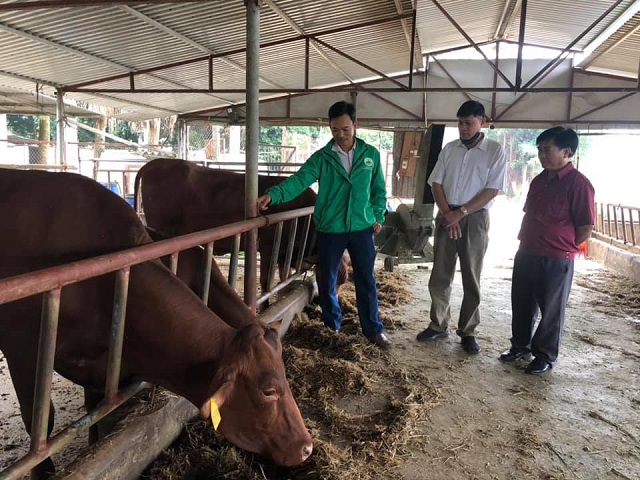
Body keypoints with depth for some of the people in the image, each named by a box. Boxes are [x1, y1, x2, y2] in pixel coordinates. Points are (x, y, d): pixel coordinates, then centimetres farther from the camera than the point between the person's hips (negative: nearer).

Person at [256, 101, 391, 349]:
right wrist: (273, 194, -30)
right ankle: (332, 326, 31)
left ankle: (374, 329, 24)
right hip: (329, 229, 0)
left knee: (366, 280, 9)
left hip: (362, 228, 1)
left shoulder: (371, 154, 2)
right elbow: (299, 180, -15)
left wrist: (378, 216, 3)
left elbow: (379, 189, 10)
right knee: (327, 280, 10)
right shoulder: (322, 157, -4)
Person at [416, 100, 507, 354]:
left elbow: (492, 190, -9)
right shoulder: (449, 148, 8)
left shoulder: (495, 151, -2)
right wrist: (446, 212, -9)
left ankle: (468, 332, 16)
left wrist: (461, 213, -15)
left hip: (475, 219, -3)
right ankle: (438, 325, 20)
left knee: (471, 279, 4)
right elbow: (436, 183, 5)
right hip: (446, 217, 3)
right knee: (439, 275, 7)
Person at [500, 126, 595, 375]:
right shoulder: (538, 181, 10)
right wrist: (524, 240, 12)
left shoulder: (578, 183, -13)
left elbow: (585, 228, -12)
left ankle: (545, 355, 23)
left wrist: (562, 246, -3)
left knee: (551, 310, 8)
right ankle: (521, 345, 33)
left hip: (556, 261, -7)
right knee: (522, 305, 16)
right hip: (525, 255, 7)